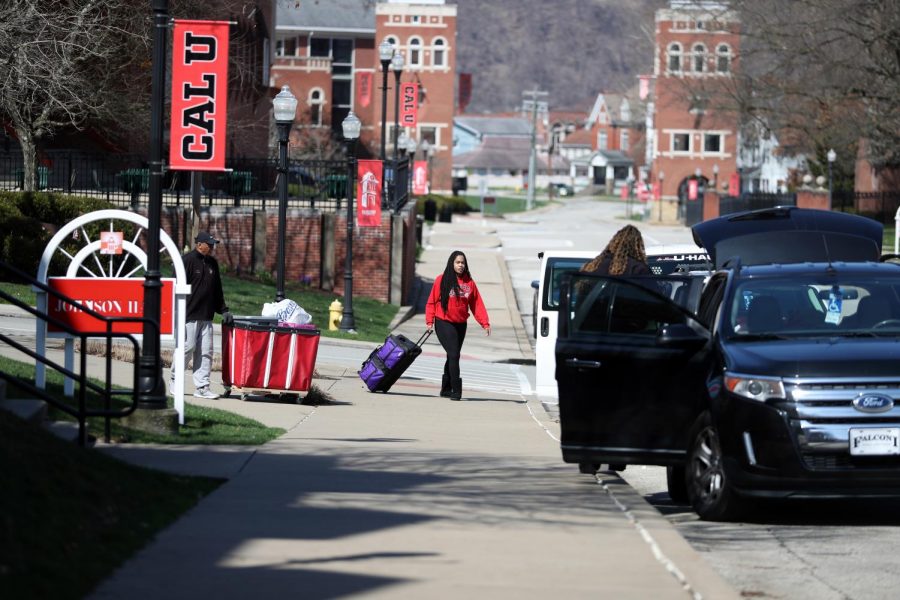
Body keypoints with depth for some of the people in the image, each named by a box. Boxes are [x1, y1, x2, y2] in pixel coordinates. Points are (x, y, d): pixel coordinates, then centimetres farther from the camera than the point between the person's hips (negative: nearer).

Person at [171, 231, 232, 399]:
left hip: (206, 316, 7)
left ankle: (202, 386, 3)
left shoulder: (212, 263, 16)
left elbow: (217, 290, 24)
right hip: (190, 316, -7)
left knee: (205, 351, 2)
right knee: (188, 347, -6)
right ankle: (174, 380, 13)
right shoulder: (187, 261, -7)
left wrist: (223, 310, 15)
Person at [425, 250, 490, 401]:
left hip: (461, 325, 4)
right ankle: (456, 390, -14)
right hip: (444, 324, -4)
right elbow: (432, 301, -2)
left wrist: (485, 323, -6)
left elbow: (477, 304, 3)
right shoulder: (442, 280, -4)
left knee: (453, 356, 12)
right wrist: (429, 321, -10)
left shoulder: (469, 282, 4)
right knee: (454, 355, -14)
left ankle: (446, 389, 24)